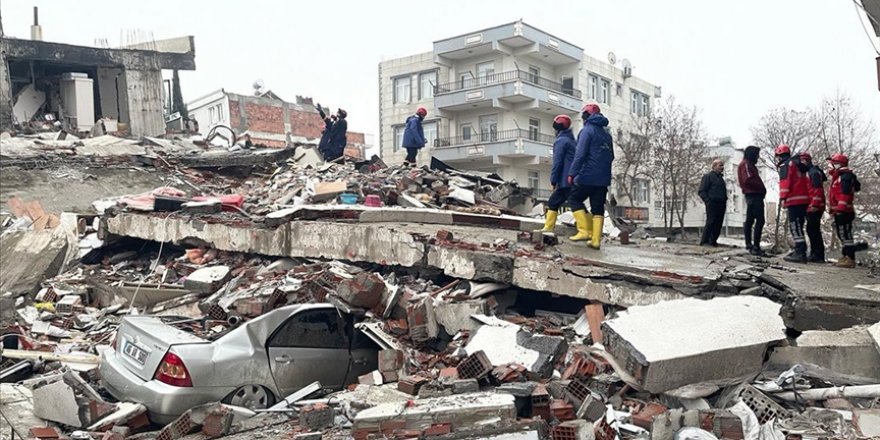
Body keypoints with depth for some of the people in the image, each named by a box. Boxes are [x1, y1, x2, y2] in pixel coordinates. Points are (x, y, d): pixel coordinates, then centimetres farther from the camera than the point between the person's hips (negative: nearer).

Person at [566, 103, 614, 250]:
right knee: (598, 208, 7)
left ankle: (585, 231, -5)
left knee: (574, 199, 6)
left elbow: (580, 154, -16)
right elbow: (611, 156, 21)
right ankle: (596, 239, 2)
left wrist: (572, 173, -15)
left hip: (588, 175, -7)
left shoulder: (587, 130, -7)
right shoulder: (606, 133, 16)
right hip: (604, 178, 7)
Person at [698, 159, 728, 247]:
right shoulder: (708, 176, -2)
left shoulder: (720, 177, 22)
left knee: (718, 224, 5)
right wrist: (708, 201, -15)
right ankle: (704, 242, -7)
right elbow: (701, 191, -8)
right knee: (710, 222, -10)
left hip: (721, 204, 8)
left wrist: (724, 201, 13)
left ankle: (713, 241, 11)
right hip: (712, 204, -7)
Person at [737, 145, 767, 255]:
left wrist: (761, 188, 4)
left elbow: (754, 179, 18)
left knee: (749, 220, 13)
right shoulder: (746, 164, -9)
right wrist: (762, 187, -13)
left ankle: (749, 245, 19)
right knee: (760, 220, -14)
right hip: (754, 195, -11)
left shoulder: (749, 165, 23)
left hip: (751, 195, 11)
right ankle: (756, 247, -18)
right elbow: (748, 180, -20)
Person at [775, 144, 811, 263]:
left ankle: (800, 253, -19)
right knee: (798, 226, 16)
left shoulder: (784, 165, -2)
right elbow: (806, 182, 26)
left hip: (794, 200, -9)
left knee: (795, 226, -13)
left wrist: (783, 197, -18)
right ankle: (800, 250, 22)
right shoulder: (798, 164, 26)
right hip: (804, 199, 9)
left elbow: (785, 182, -16)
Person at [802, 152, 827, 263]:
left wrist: (814, 205, -23)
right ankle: (814, 254, 17)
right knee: (811, 230, 12)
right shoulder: (808, 173, 22)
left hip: (815, 207, -10)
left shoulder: (814, 172, -9)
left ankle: (819, 255, -9)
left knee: (814, 230, -10)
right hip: (811, 207, 10)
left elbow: (818, 190, -18)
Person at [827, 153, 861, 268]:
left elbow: (845, 193, -22)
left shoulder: (845, 176, -11)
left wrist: (841, 207, -27)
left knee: (845, 234, -11)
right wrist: (833, 209, 24)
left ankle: (850, 258, -11)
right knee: (842, 234, 15)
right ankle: (847, 256, 22)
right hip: (839, 211, 11)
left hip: (843, 211, -11)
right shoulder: (838, 177, 21)